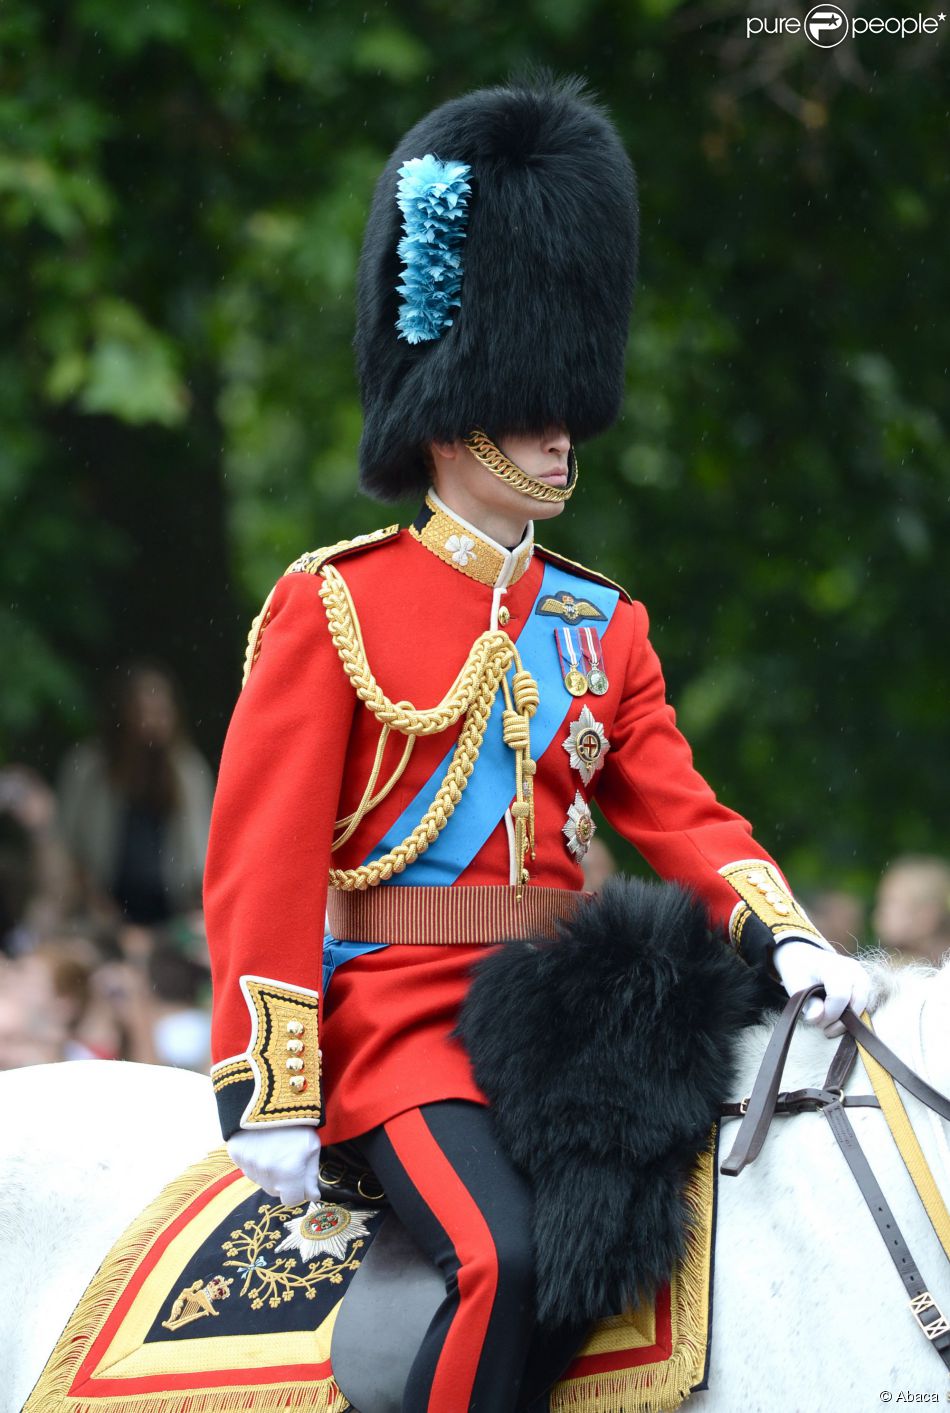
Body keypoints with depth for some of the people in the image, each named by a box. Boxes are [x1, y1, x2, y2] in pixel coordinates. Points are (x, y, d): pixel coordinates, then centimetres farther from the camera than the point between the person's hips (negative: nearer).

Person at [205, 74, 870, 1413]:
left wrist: (788, 941, -11)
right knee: (510, 1259, -29)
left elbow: (679, 811, 11)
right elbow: (263, 862, -5)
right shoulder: (332, 608, -1)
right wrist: (271, 1097, -12)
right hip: (397, 1016, -6)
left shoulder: (603, 627, 15)